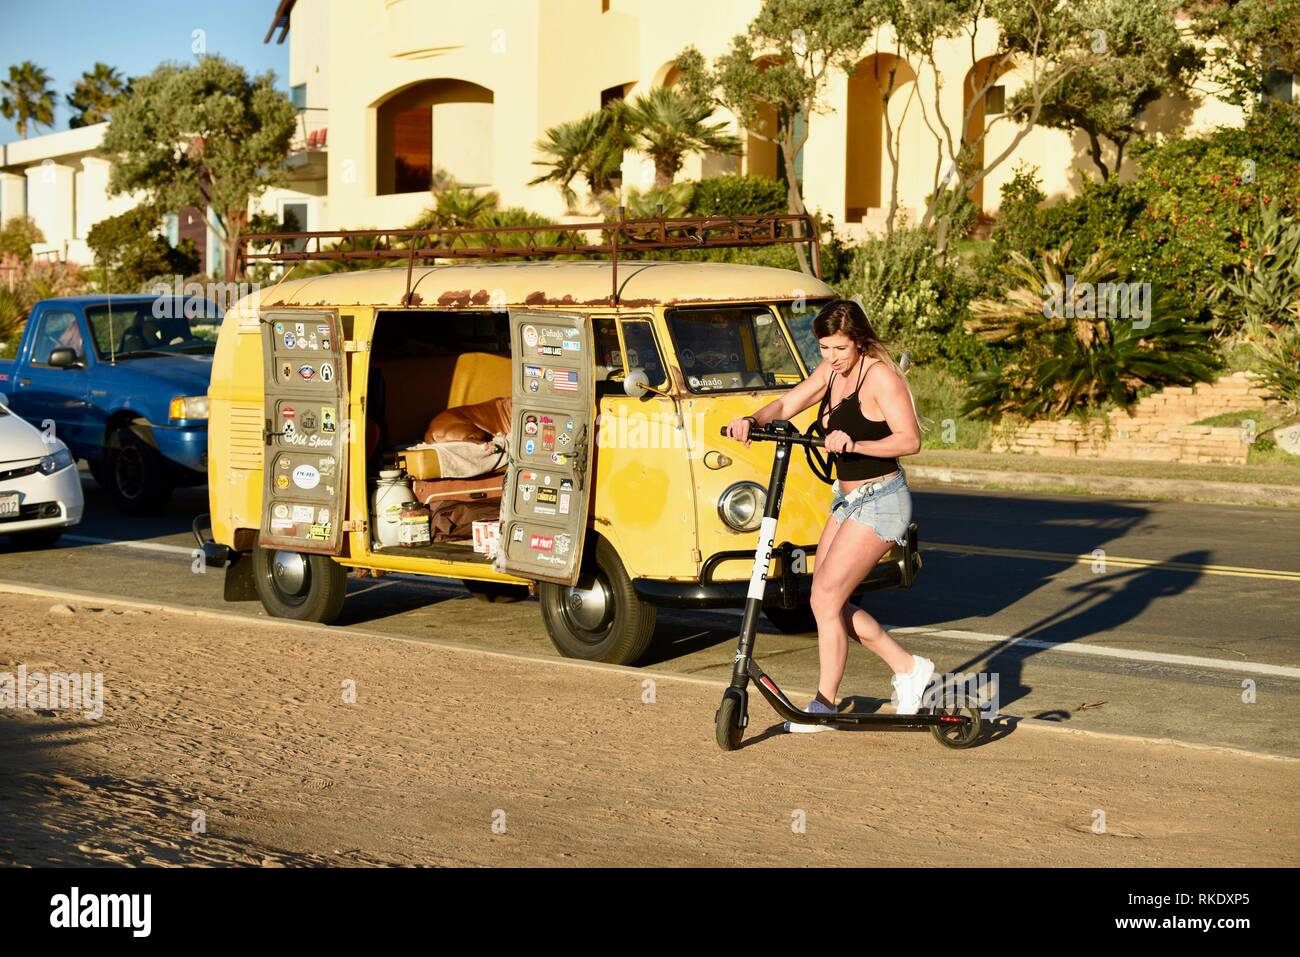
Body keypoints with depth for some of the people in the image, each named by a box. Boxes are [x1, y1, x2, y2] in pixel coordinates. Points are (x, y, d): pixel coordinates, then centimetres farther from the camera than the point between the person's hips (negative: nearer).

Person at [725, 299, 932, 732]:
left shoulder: (880, 376, -16)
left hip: (880, 502, -9)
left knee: (826, 598, -10)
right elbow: (786, 404, 4)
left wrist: (855, 444, -34)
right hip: (847, 499, 9)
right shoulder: (831, 371, 8)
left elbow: (909, 440, -22)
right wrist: (751, 421, -16)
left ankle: (825, 705, 2)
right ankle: (908, 668, 22)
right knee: (829, 602, 8)